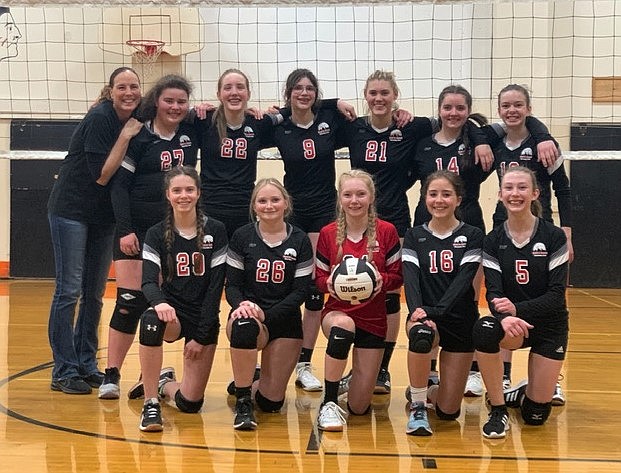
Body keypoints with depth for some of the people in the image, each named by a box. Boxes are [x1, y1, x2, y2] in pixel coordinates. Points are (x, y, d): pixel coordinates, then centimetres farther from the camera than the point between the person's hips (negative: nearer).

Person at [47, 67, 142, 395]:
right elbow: (101, 175, -20)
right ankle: (64, 371, 3)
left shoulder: (135, 121, 3)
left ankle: (86, 365, 22)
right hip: (71, 210, -7)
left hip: (103, 215, 7)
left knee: (95, 293, 11)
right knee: (69, 290, -5)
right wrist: (125, 137, -21)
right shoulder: (99, 119, -17)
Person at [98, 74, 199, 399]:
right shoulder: (139, 135, -5)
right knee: (129, 301, -5)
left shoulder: (191, 134, 4)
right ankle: (111, 374, 5)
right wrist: (125, 229, -14)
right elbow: (119, 184, -7)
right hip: (136, 229, -3)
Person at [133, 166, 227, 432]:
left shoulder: (215, 231, -5)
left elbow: (216, 286, -7)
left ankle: (163, 385, 31)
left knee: (190, 403, -7)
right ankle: (151, 404, -23)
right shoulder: (157, 234, -2)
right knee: (151, 320, -39)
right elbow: (148, 281, -14)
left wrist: (202, 335, -11)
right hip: (172, 313, 0)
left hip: (204, 319, 0)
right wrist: (159, 303, -38)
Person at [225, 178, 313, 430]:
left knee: (271, 402, -7)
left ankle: (251, 385, 33)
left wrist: (266, 315, -16)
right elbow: (232, 284, 0)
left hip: (284, 321, 1)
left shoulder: (300, 241, 2)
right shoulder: (242, 237, 1)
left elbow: (300, 291, -2)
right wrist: (240, 304, -24)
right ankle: (242, 401, -21)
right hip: (248, 315, -1)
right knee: (243, 325, -41)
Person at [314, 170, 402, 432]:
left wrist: (382, 280, -23)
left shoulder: (386, 231, -5)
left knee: (359, 407, 0)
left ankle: (357, 375, 40)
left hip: (373, 318, 1)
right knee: (343, 326, -42)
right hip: (337, 312, 0)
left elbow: (397, 276, -2)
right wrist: (330, 284, -20)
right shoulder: (328, 233, -2)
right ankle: (329, 403, -22)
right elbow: (319, 277, 3)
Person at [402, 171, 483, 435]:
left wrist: (436, 310, -27)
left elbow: (464, 279, -12)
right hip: (423, 316, 0)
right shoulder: (414, 237, 5)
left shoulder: (472, 236, 1)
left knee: (448, 411, -3)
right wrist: (417, 310, -29)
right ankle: (417, 407, -16)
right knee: (420, 336, -40)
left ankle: (431, 391, 35)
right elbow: (410, 277, -9)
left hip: (460, 321, 0)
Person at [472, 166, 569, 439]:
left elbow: (557, 294, -15)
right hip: (512, 324, 1)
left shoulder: (554, 237, -10)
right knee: (483, 330, -36)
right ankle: (498, 412, -17)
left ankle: (523, 395, 34)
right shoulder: (493, 241, -4)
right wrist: (505, 316, -35)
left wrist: (517, 309, -32)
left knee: (535, 414, -5)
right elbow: (492, 291, -12)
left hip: (549, 325, -1)